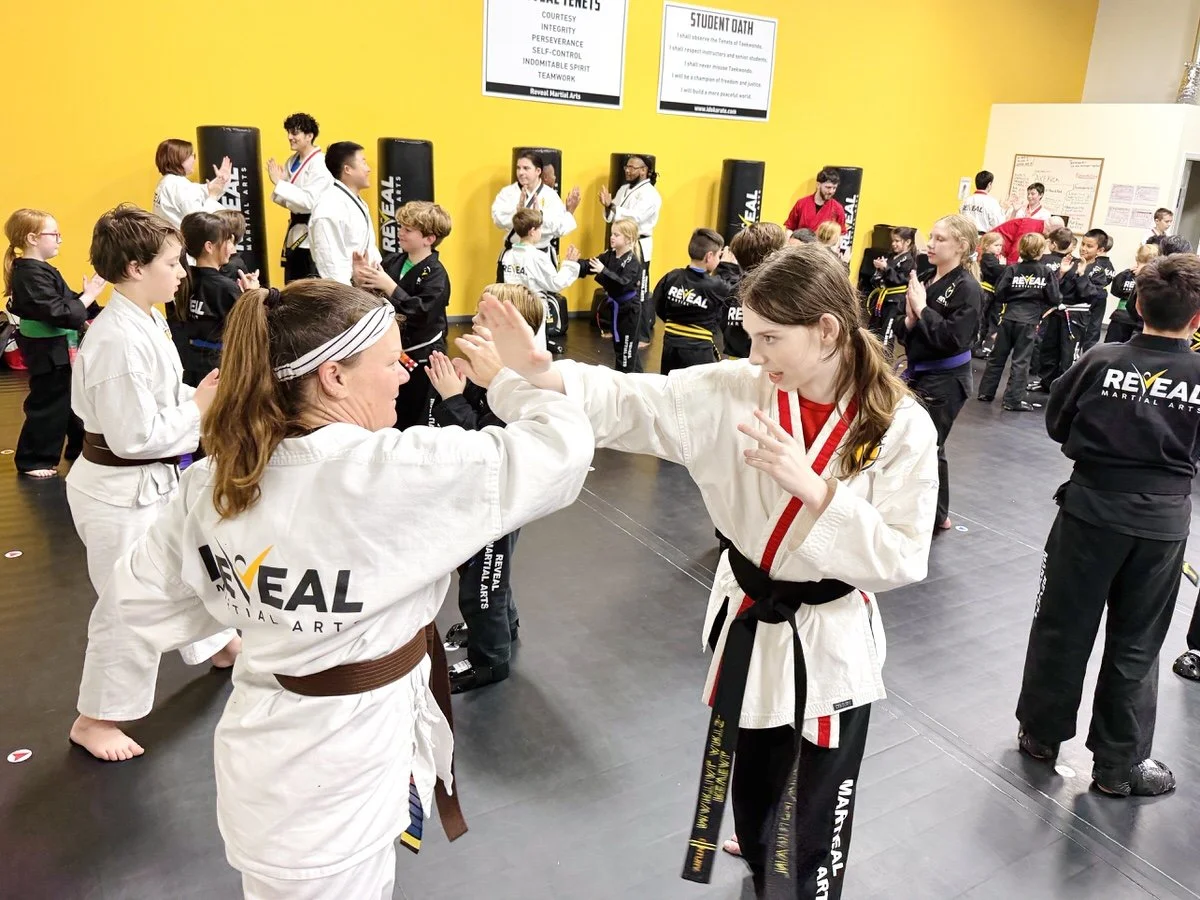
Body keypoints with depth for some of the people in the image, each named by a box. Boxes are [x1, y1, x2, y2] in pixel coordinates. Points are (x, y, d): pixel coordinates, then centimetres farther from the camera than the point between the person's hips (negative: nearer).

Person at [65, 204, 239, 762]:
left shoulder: (144, 322, 3)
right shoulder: (119, 340, -27)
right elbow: (135, 435, -28)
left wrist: (203, 396, -2)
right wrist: (199, 409, -17)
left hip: (154, 481, 10)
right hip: (121, 491, -10)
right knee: (130, 608, 4)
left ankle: (217, 645, 52)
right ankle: (94, 720, 26)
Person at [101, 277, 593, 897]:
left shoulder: (214, 479, -8)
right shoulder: (395, 474, -30)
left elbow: (140, 594, 7)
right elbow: (562, 448, -21)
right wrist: (512, 378, -4)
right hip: (336, 780, -6)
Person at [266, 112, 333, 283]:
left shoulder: (320, 164, -15)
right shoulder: (292, 161, 11)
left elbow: (309, 201, -24)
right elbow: (289, 200, 15)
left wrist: (279, 183, -23)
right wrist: (279, 182, -5)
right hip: (296, 230, 9)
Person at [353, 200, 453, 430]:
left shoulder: (435, 274, -15)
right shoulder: (391, 262, 3)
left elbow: (420, 313, -28)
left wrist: (388, 285, -29)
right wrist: (362, 281, -12)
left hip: (421, 355, -6)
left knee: (415, 419, 6)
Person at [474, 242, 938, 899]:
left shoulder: (902, 427, -18)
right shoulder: (735, 392, -12)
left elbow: (903, 560, -20)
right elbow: (635, 404, -18)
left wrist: (813, 488, -32)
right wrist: (538, 372, -34)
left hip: (831, 644, -3)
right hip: (748, 624, 4)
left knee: (820, 819, 14)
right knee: (750, 782, 27)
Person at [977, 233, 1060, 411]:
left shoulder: (1012, 269, -2)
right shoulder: (1046, 272, -4)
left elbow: (999, 293, -5)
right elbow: (1054, 299, -4)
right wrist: (1041, 308, 15)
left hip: (1009, 318, 2)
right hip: (1028, 322, -2)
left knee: (997, 357, 13)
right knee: (1020, 361, 2)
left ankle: (986, 392, 19)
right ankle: (1013, 400, 2)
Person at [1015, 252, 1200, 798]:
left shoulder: (1101, 360, -12)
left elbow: (1057, 425, 1)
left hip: (1091, 507, 0)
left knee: (1063, 626, 14)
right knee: (1135, 645, 13)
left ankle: (1040, 733, 29)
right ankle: (1119, 764, 25)